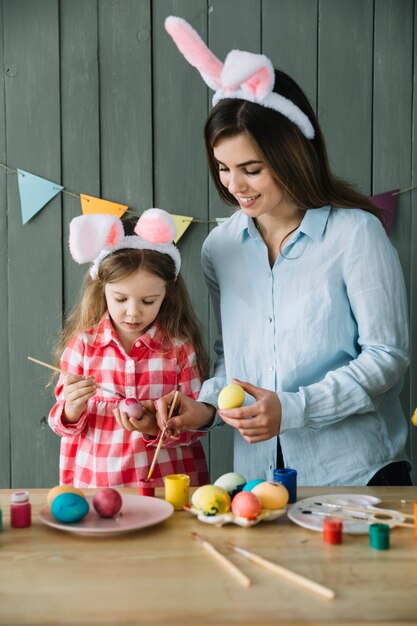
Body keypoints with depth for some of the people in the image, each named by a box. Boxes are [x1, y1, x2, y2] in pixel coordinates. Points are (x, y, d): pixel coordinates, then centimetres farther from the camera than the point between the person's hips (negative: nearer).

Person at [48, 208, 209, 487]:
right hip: (93, 480, 2)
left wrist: (157, 429, -17)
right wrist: (72, 409, -13)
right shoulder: (83, 343, 1)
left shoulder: (180, 347, -2)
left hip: (167, 483, -2)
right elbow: (62, 422, 8)